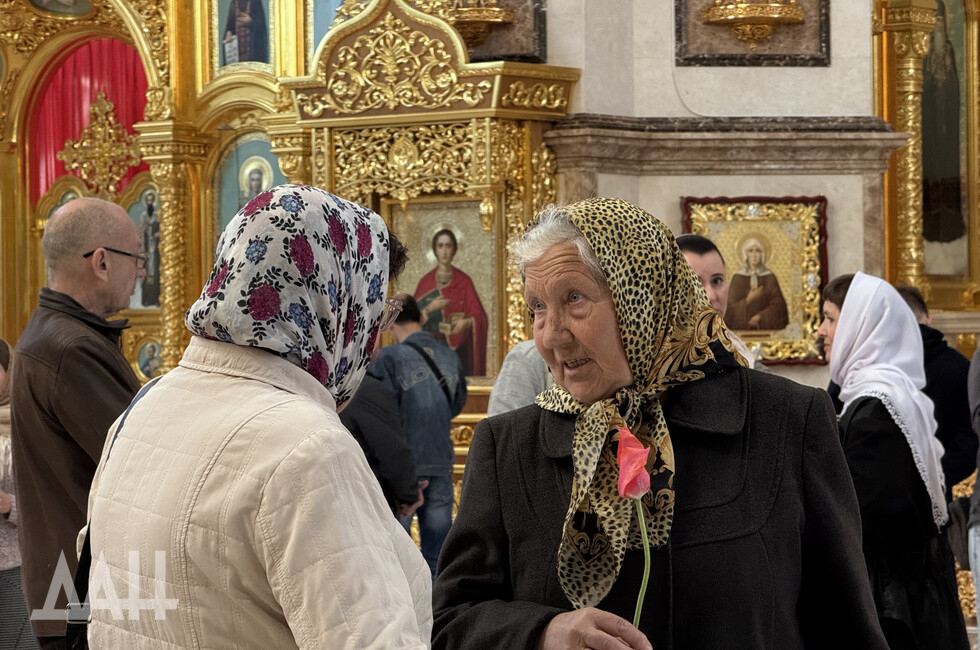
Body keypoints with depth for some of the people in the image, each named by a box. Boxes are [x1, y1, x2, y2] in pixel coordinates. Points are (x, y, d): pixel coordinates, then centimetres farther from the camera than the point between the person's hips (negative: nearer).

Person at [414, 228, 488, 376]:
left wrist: (467, 322, -25)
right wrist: (429, 309, -14)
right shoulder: (425, 282, 9)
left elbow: (479, 316, -5)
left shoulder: (463, 282, 4)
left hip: (456, 349, -1)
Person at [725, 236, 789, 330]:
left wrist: (759, 318, -9)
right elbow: (730, 307, 1)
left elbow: (779, 305, -1)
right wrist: (748, 300, -12)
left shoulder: (770, 277, 5)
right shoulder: (737, 278, 5)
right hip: (742, 327, 0)